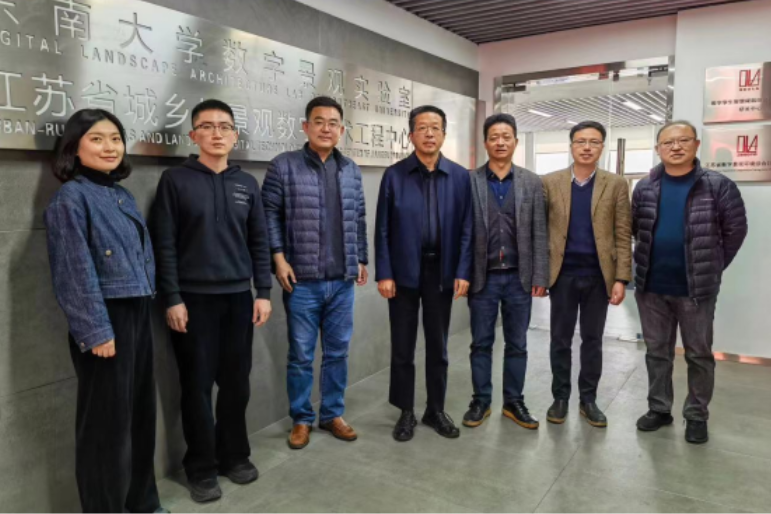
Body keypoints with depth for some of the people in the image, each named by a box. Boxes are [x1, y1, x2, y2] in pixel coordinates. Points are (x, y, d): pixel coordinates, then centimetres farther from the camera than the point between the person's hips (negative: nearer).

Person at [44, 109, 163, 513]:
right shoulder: (71, 197, -10)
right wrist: (96, 331, -18)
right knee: (107, 420, 4)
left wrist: (145, 311, 14)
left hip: (137, 315, 8)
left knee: (140, 410, 17)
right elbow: (75, 271, -15)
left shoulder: (123, 196, 13)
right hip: (105, 318, -8)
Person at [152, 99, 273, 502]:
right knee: (198, 385, 5)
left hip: (238, 297, 3)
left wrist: (263, 292, 4)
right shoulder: (175, 180, -1)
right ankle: (201, 468, 21)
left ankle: (234, 455, 28)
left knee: (236, 383, 10)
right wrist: (172, 299, -10)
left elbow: (259, 242, 9)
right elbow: (164, 245, -5)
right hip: (194, 299, -3)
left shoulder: (247, 183, 10)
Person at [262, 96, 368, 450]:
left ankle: (333, 414, 29)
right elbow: (269, 215, -5)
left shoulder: (351, 170, 11)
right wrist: (279, 258, -12)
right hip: (302, 280, -4)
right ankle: (301, 419, 24)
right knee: (301, 355, 7)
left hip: (342, 280, 4)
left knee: (337, 352, 13)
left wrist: (362, 260, 13)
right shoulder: (284, 166, -3)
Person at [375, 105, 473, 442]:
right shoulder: (394, 175, -1)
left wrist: (463, 272, -5)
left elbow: (466, 228, 2)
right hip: (404, 271, -1)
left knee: (438, 346, 13)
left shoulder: (459, 176, 2)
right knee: (402, 347, 8)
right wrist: (383, 273, -8)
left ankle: (436, 410, 29)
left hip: (442, 271, 1)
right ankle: (406, 412, 24)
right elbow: (382, 229, -2)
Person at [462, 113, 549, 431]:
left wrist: (540, 278, -3)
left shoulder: (532, 183, 4)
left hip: (519, 277, 1)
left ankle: (513, 402, 24)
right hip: (483, 277, -1)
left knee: (517, 344, 10)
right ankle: (481, 401, 22)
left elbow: (539, 234, 2)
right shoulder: (469, 181, 0)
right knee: (481, 343, 8)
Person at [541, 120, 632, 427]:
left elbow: (623, 236, 0)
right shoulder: (550, 182, 3)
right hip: (562, 274, 0)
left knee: (592, 340, 10)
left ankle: (588, 399, 23)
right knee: (560, 340, 8)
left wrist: (622, 278, -7)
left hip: (599, 276, 0)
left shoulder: (616, 185, 3)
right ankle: (560, 398, 21)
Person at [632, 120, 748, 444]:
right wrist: (650, 260, 8)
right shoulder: (645, 188, 3)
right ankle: (659, 408, 27)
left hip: (696, 288, -2)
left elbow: (735, 229, 0)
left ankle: (697, 416, 24)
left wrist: (713, 267, 2)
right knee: (656, 351, 13)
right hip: (651, 286, 3)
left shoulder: (718, 185, -5)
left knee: (699, 355, 9)